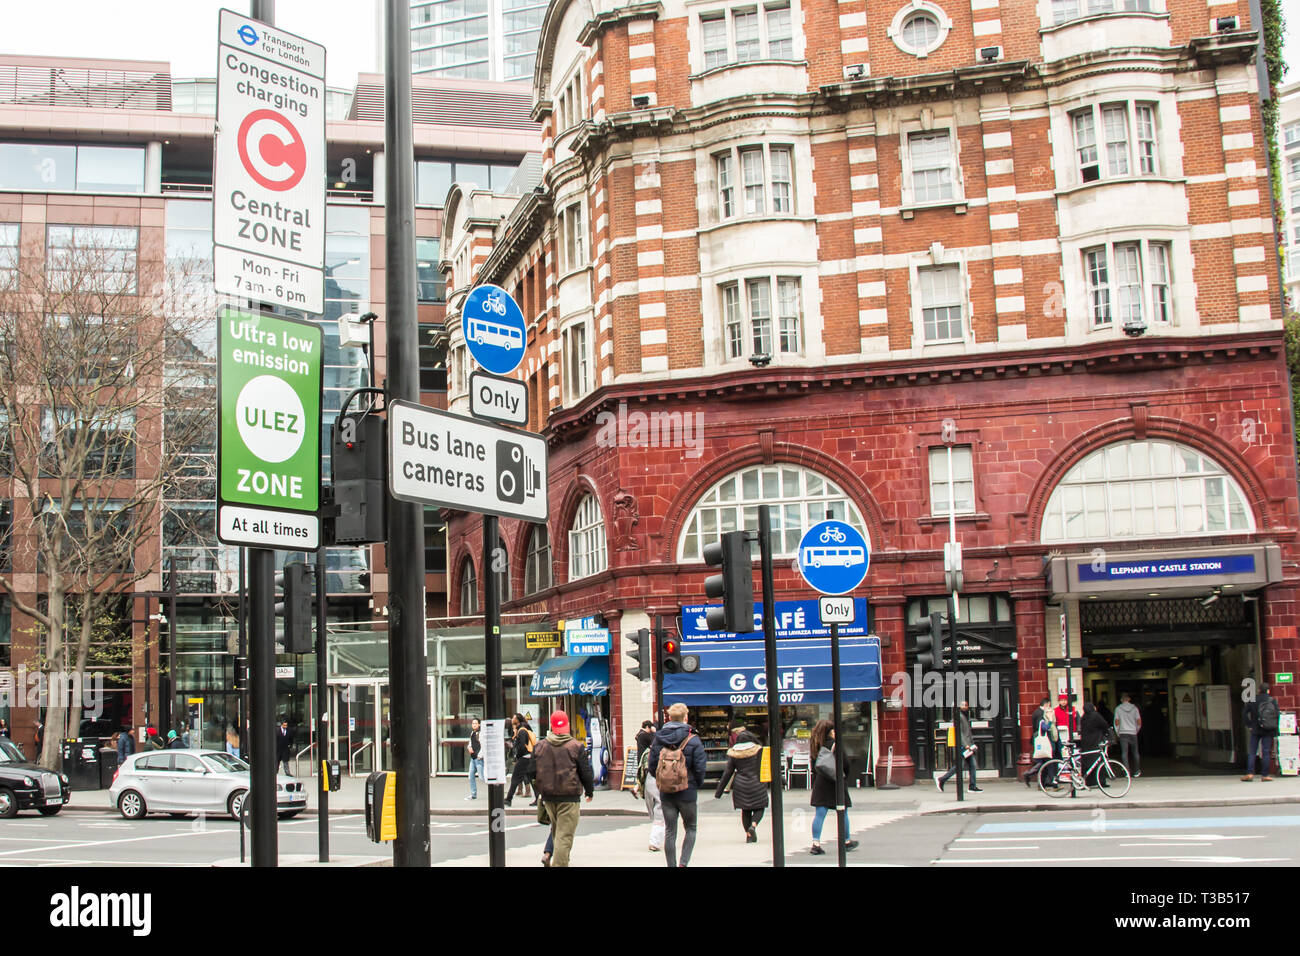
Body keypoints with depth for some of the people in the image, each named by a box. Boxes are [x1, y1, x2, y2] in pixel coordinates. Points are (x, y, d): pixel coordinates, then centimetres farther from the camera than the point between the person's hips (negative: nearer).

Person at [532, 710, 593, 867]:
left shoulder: (539, 747, 5)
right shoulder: (576, 747, -5)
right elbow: (585, 772, -1)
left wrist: (539, 792, 21)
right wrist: (589, 791, 14)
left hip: (548, 796, 4)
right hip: (569, 797, -4)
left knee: (556, 829, 22)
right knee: (565, 834, -5)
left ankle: (548, 854, 17)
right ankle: (559, 863, -10)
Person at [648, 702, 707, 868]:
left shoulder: (658, 739, 0)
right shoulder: (693, 740, -10)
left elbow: (652, 766, 2)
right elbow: (700, 767, -10)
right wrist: (698, 784, 8)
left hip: (666, 793, 3)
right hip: (687, 792, -3)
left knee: (669, 831, 10)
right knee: (690, 828, 13)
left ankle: (671, 865, 11)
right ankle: (683, 862, -1)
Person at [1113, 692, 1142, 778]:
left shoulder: (1118, 709, -2)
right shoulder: (1134, 708, 1)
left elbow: (1116, 723, -4)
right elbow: (1139, 722, 1)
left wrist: (1118, 732, 8)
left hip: (1123, 733, -1)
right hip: (1133, 733, 1)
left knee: (1124, 753, 0)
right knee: (1135, 752, 12)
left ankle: (1127, 771, -8)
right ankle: (1137, 771, 17)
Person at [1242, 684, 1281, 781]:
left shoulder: (1252, 700, 1)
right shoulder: (1273, 700, -1)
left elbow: (1244, 714, -2)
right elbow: (1276, 714, -6)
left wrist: (1249, 725, 4)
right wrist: (1275, 729, 0)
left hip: (1255, 730, 0)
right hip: (1268, 730, 0)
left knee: (1252, 752, 4)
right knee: (1266, 752, 3)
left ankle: (1250, 773, -5)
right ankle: (1265, 775, 2)